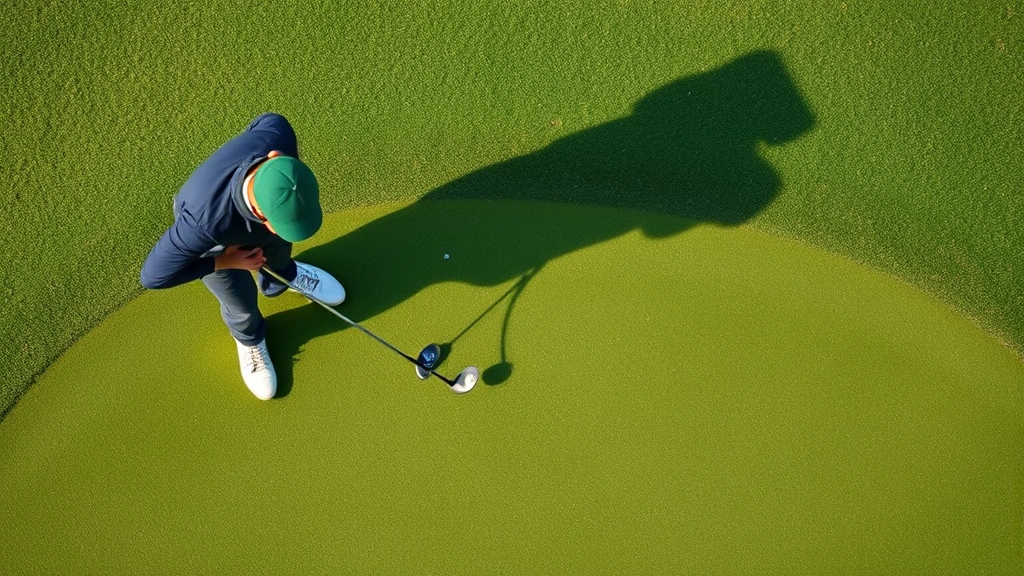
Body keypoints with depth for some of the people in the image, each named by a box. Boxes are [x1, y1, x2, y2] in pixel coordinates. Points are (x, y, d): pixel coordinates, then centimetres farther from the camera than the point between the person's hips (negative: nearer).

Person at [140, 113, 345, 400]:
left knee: (278, 250, 32)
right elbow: (154, 276, -36)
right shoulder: (203, 222, -51)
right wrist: (227, 262, -28)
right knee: (243, 306, 20)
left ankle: (281, 277, 69)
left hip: (250, 212, 3)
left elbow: (272, 121, -15)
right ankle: (250, 338, 56)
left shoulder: (277, 139, -42)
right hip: (216, 245, -3)